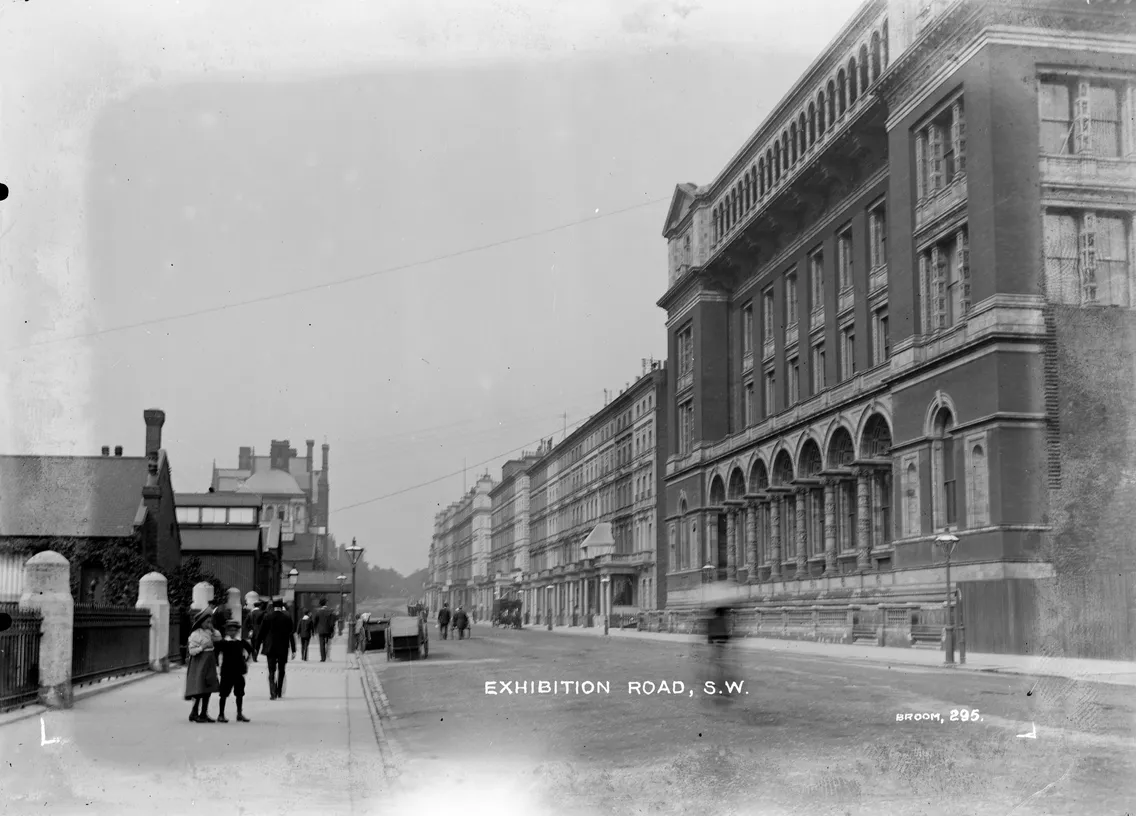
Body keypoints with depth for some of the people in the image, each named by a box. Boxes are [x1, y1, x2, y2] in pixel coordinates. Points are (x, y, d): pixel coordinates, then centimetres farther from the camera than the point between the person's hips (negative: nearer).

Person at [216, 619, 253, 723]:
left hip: (239, 671, 4)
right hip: (227, 671, -4)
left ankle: (240, 714, 18)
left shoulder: (241, 641, 4)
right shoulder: (223, 642, -7)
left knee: (240, 694, 9)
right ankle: (221, 714, 9)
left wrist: (246, 660, 14)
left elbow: (250, 649, 18)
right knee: (224, 694, 1)